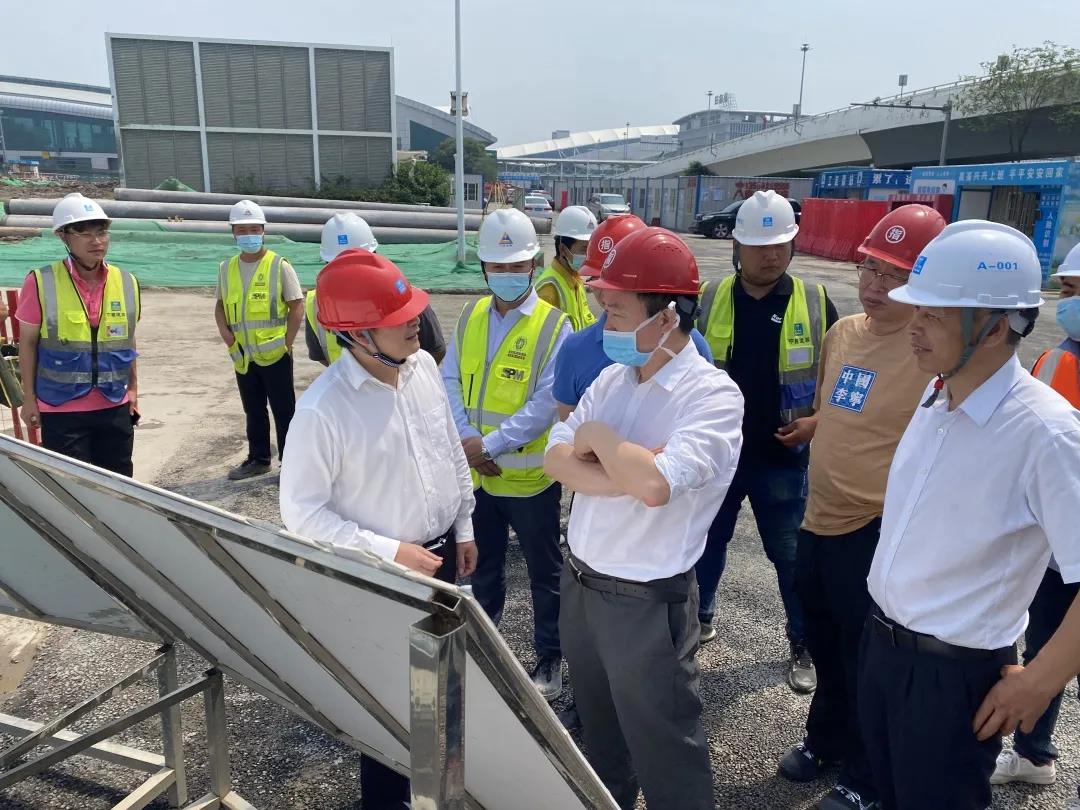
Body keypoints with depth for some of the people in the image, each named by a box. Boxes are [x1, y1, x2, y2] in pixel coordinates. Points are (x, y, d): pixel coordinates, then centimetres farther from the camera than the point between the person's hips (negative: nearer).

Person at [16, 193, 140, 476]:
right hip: (61, 409, -3)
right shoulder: (41, 283, -9)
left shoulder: (126, 283, 1)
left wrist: (133, 388, 12)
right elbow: (28, 343, -2)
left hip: (115, 406, 3)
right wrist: (29, 398, -1)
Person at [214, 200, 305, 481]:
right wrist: (224, 330, -3)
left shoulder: (279, 266, -7)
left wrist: (287, 343, -12)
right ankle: (258, 459, 29)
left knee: (284, 410, 3)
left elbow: (297, 306, -7)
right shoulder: (226, 268, 7)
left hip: (274, 353, -5)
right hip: (242, 355, 5)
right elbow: (220, 305, 16)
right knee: (253, 411, 16)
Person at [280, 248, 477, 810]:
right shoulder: (322, 409, -27)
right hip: (378, 572, -6)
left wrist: (464, 527, 10)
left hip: (439, 553, 6)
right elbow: (301, 511, -21)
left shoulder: (423, 365, -8)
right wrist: (389, 552, -22)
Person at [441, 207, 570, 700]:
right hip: (476, 472, 5)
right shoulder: (469, 317, 4)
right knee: (484, 565, 22)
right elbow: (449, 381, 2)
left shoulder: (554, 325, -13)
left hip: (530, 475, -5)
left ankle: (549, 657, 31)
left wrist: (491, 443, -22)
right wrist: (466, 440, -13)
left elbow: (546, 403, -19)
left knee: (544, 572, 12)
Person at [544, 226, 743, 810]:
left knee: (664, 748, 12)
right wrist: (622, 475, -20)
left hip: (646, 602, -7)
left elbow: (654, 485, -33)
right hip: (579, 582, 7)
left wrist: (598, 437, -17)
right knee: (597, 730, 28)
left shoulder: (713, 395, -20)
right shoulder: (612, 377, 2)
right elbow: (555, 459, -4)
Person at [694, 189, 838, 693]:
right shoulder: (707, 301, -4)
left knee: (791, 555, 9)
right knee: (707, 541, 17)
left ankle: (804, 647, 28)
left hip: (782, 457, -1)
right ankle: (699, 618, 39)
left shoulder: (816, 304, -4)